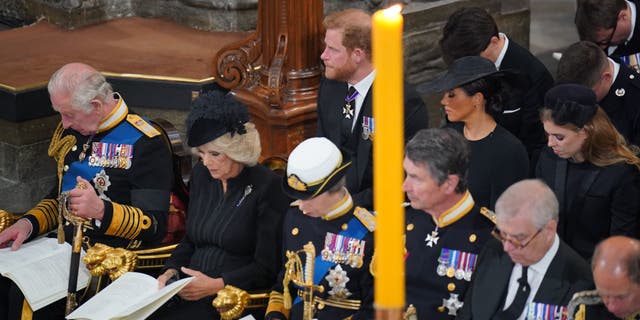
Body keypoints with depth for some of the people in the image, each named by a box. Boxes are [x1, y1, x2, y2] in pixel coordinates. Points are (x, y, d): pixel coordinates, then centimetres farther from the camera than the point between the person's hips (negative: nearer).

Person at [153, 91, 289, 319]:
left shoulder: (267, 187, -8)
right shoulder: (201, 175, 12)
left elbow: (267, 269, -8)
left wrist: (217, 285, -17)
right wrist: (171, 271, 3)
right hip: (192, 290, 6)